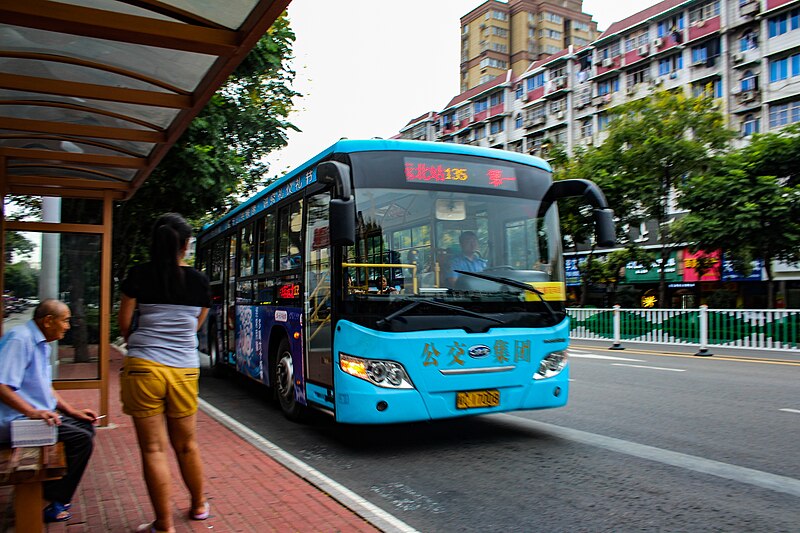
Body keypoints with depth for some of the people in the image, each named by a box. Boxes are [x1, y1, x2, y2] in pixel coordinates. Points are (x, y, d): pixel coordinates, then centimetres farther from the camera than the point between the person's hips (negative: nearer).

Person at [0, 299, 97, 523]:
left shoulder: (42, 344, 15)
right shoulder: (20, 339, -17)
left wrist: (73, 411, 12)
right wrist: (34, 412, -32)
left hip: (40, 413, 11)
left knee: (86, 426, 9)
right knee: (82, 438, -19)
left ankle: (54, 494, 11)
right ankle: (53, 502, -7)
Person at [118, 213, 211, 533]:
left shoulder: (138, 275, -1)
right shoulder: (198, 280, 3)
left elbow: (124, 323, 5)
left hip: (143, 366, -2)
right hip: (184, 370, 2)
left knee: (153, 449, 4)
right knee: (186, 444, 18)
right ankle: (199, 506, 35)